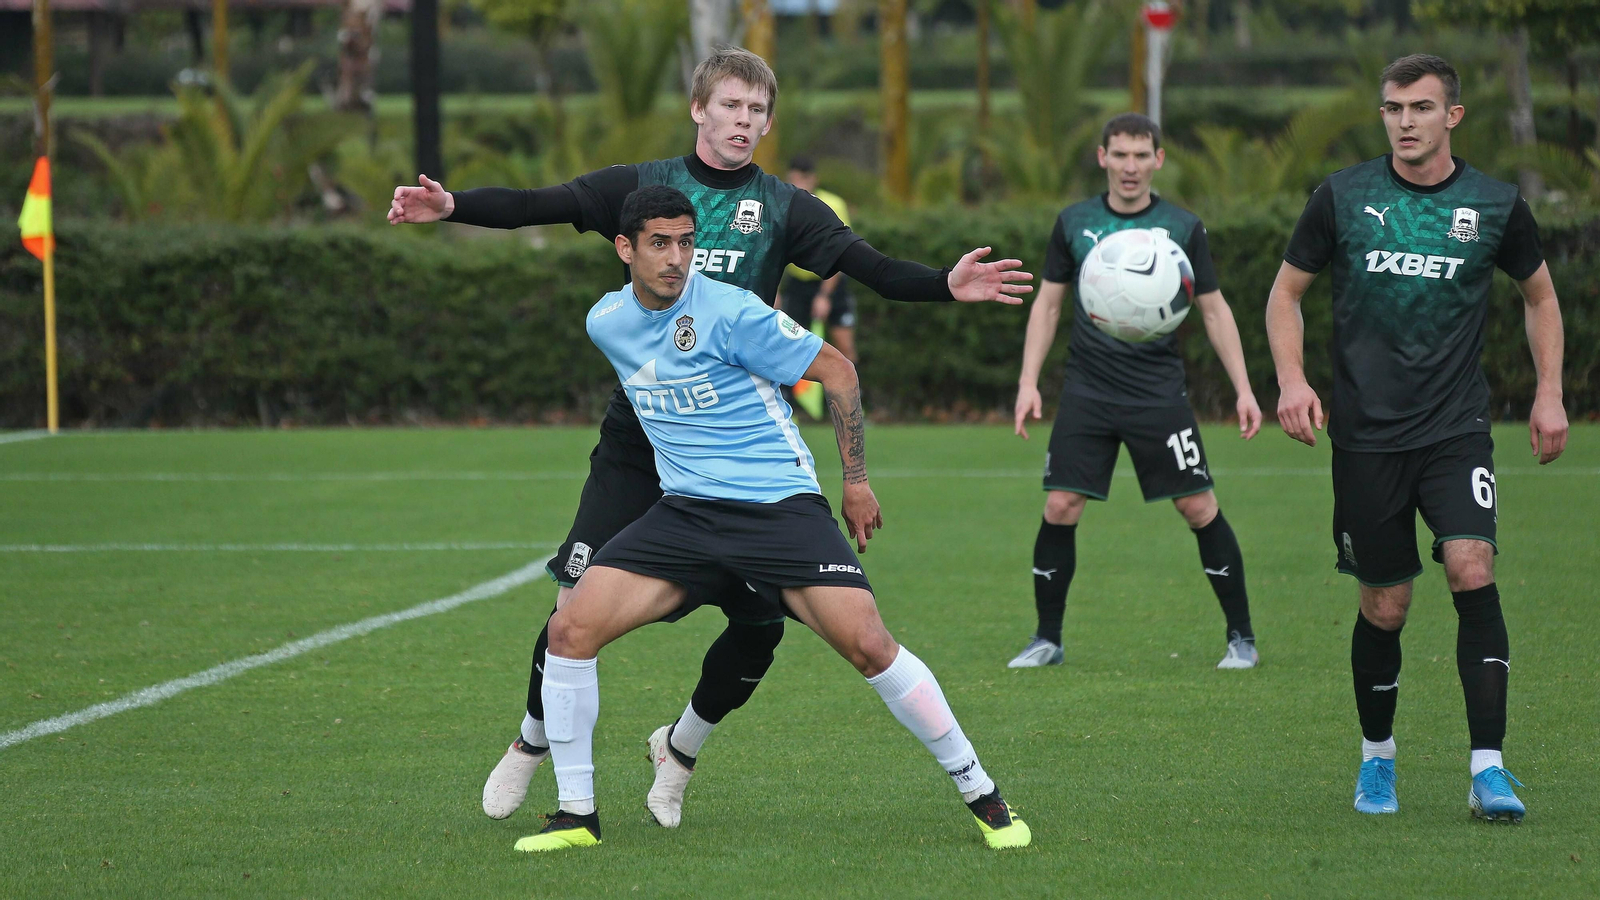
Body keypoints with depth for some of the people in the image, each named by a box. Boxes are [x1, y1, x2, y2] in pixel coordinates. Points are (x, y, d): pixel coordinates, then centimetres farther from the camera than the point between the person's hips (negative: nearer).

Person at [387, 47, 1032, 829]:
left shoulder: (784, 209, 3)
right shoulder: (643, 187, 3)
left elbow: (868, 266, -8)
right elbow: (537, 206, -4)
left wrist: (946, 286, -26)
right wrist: (451, 205, -20)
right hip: (637, 439, -1)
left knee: (762, 623, -4)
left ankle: (681, 749, 22)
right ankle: (531, 743, 21)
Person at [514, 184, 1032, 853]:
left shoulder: (730, 313, -13)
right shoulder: (605, 323, 5)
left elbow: (836, 371, -3)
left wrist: (856, 480, 0)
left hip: (778, 504, -5)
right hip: (683, 511, 5)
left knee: (866, 643, -19)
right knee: (571, 629, -12)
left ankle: (981, 795, -2)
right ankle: (576, 815, 1)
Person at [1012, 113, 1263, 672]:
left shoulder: (1182, 227, 1)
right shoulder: (1074, 223, 5)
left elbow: (1214, 310, 6)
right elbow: (1048, 303, 11)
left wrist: (1243, 390, 1)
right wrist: (1029, 382, 3)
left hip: (1159, 391, -1)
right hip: (1088, 391, 1)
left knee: (1199, 508, -4)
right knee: (1060, 508, -5)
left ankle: (1241, 636, 9)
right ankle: (1047, 640, 9)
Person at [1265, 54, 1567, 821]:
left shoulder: (1495, 205, 2)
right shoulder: (1342, 198, 1)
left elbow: (1540, 296, 18)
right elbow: (1286, 291, 10)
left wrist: (1549, 393, 10)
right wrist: (1291, 379, -5)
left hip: (1456, 427, 0)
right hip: (1366, 434, 0)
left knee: (1472, 570, -20)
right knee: (1384, 605, 4)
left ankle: (1489, 769, -17)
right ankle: (1376, 758, 28)